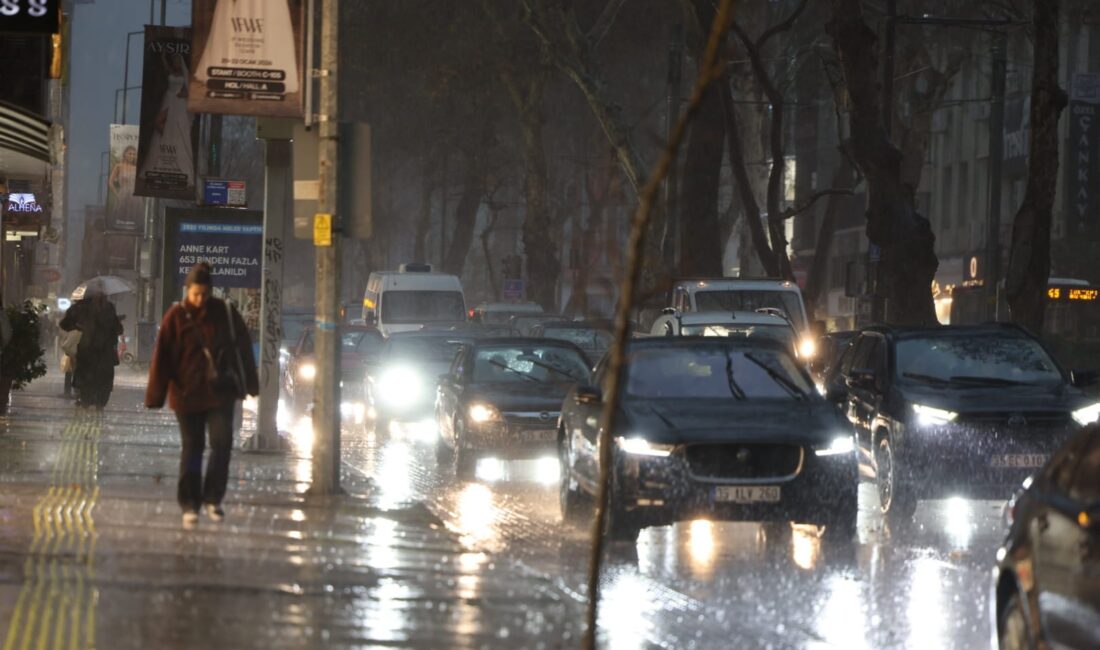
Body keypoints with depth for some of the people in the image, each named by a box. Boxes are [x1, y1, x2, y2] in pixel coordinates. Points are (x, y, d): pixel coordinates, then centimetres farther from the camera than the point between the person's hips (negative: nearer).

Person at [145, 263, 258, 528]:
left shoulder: (225, 313, -1)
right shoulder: (176, 317, -6)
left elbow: (243, 347, 8)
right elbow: (162, 357, -7)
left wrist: (250, 384, 12)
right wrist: (156, 396, -10)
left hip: (221, 391, 1)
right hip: (188, 394, -1)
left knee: (222, 443, -8)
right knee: (191, 448, 4)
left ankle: (212, 498, 5)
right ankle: (190, 505, 9)